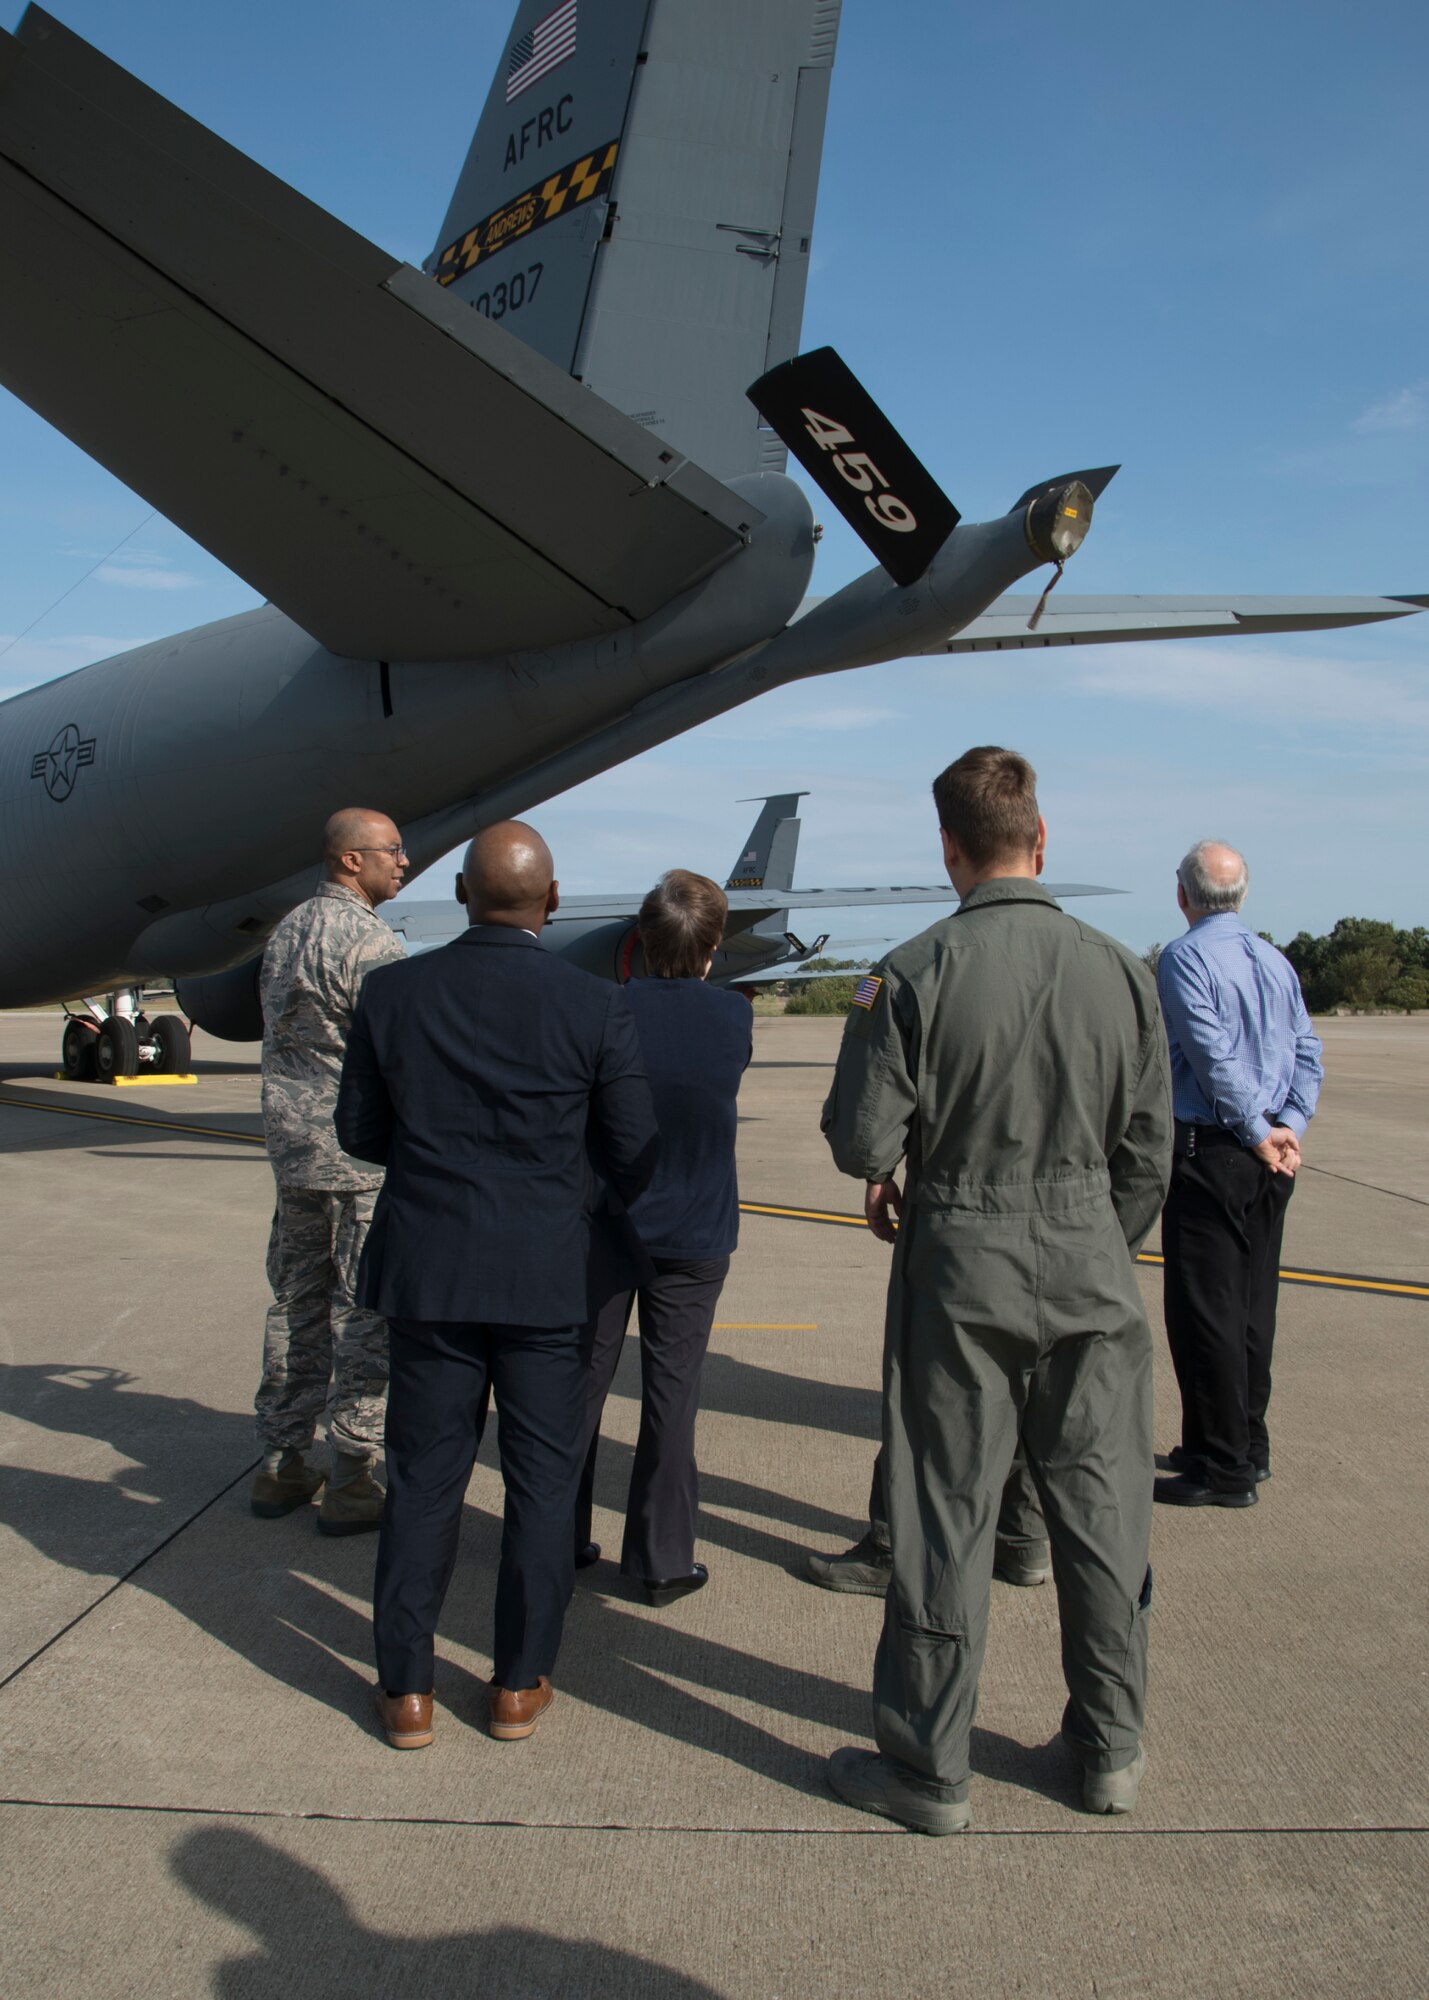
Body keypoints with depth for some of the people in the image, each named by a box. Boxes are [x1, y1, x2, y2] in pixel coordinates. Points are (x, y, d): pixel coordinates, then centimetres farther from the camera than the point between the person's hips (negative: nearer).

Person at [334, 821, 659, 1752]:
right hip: (547, 1276, -1)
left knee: (424, 1479, 13)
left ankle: (407, 1690, 23)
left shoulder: (393, 992, -5)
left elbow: (362, 1131, 4)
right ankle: (520, 1684, 23)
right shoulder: (596, 1008, -10)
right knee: (544, 1480, 13)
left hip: (428, 1271, 2)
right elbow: (633, 1157, -4)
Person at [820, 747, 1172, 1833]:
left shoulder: (911, 976, -13)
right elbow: (1148, 1154, 3)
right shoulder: (1122, 971, -3)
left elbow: (862, 1142, -13)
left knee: (947, 1515, 8)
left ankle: (929, 1764, 22)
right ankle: (1112, 1747, 32)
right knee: (1101, 1504, 16)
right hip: (1091, 1265, 3)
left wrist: (895, 1173, 11)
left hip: (959, 1265, -3)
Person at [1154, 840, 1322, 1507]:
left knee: (1205, 1308, -1)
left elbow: (1216, 1057, -18)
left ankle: (1224, 1469, 4)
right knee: (1254, 1301, 16)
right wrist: (1288, 1129, 0)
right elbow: (1307, 1052, 7)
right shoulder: (1276, 959, 11)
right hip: (1271, 1157, 8)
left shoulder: (1183, 957, -11)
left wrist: (1260, 1134, -11)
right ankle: (1247, 1444, 27)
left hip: (1210, 1150, -8)